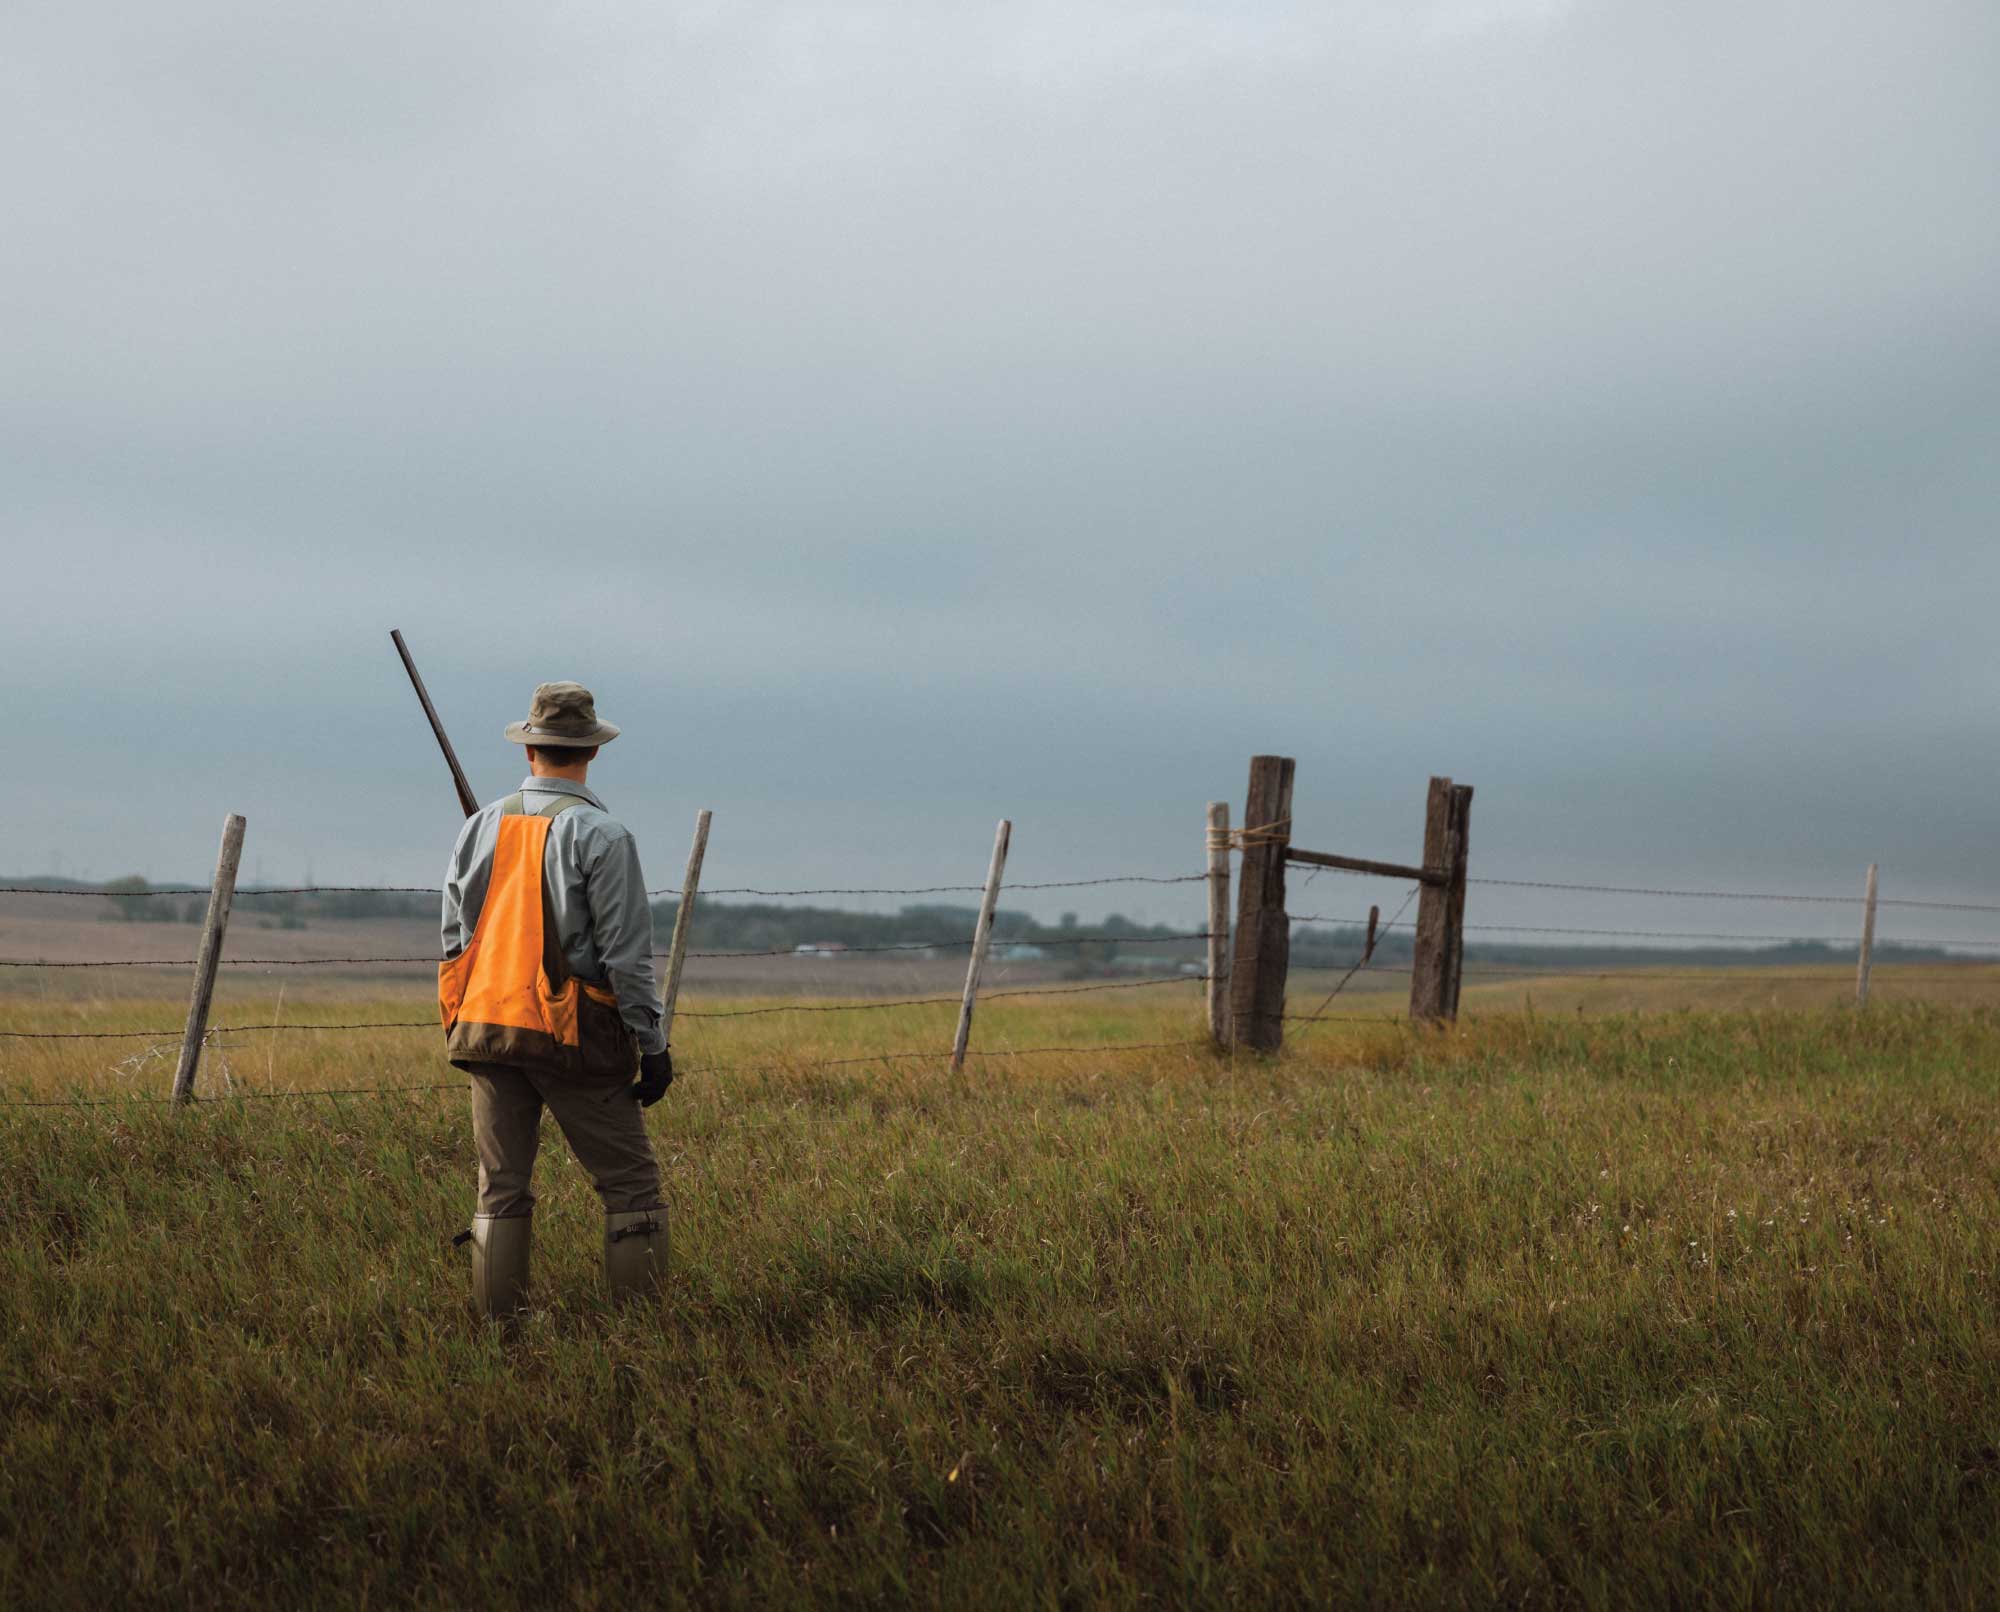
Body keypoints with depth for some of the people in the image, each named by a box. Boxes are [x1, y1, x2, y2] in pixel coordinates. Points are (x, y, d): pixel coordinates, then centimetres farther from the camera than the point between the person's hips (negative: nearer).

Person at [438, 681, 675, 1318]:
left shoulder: (481, 826, 7)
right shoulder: (601, 834, -10)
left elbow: (454, 939, 11)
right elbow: (627, 954, -11)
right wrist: (654, 1046, -5)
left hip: (484, 1025, 5)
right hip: (572, 1032, -5)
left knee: (501, 1188, 10)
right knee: (630, 1183, 3)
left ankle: (499, 1321, 10)